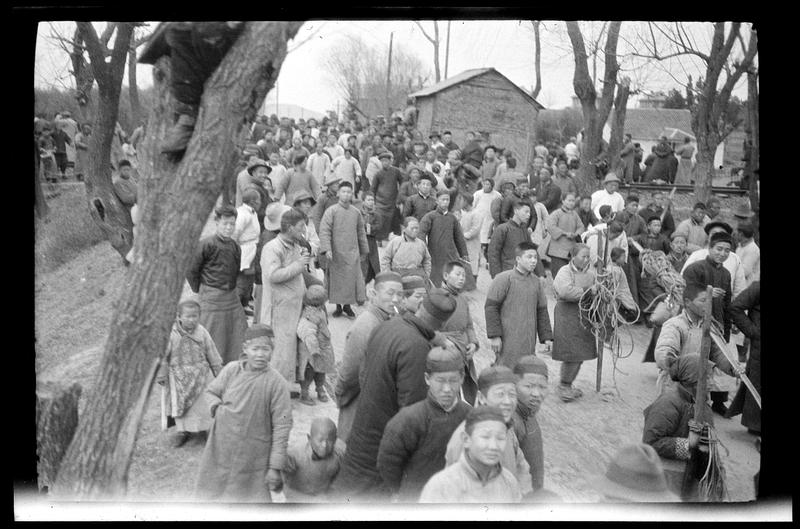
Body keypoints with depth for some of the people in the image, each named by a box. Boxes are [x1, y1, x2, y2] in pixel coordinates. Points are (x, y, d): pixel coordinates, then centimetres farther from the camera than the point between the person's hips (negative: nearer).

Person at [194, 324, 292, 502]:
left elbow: (282, 427, -14)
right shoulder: (231, 370, -5)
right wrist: (217, 408, -9)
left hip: (253, 459, -4)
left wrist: (275, 467, -14)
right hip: (221, 451, 4)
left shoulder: (277, 383, -17)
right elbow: (211, 392, 14)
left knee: (253, 497, 8)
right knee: (212, 494, 20)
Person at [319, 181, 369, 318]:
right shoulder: (331, 211, -4)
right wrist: (326, 249, -20)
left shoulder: (356, 212, 8)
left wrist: (364, 250, 17)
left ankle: (347, 305, 15)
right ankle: (338, 306, 18)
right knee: (336, 281, 4)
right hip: (336, 253, -3)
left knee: (352, 279, 1)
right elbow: (324, 231, -10)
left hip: (352, 253, 3)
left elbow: (361, 233, 16)